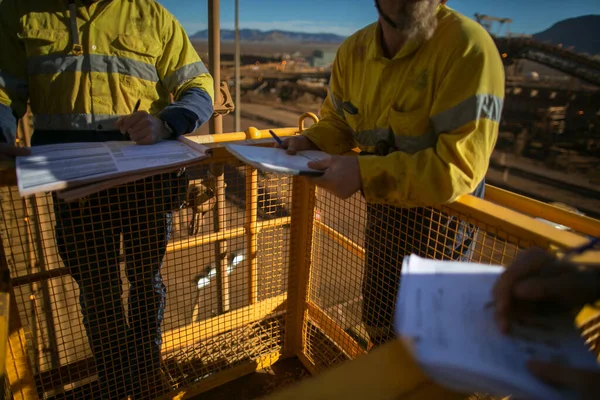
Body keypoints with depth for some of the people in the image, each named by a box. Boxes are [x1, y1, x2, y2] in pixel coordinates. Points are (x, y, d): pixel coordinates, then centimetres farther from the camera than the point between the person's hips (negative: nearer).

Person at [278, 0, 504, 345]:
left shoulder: (468, 48, -23)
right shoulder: (354, 50, -2)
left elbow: (459, 165, -28)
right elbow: (338, 123, 11)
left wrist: (365, 174, -35)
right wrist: (310, 142, -10)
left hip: (441, 205, -6)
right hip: (383, 207, 6)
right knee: (378, 321, 22)